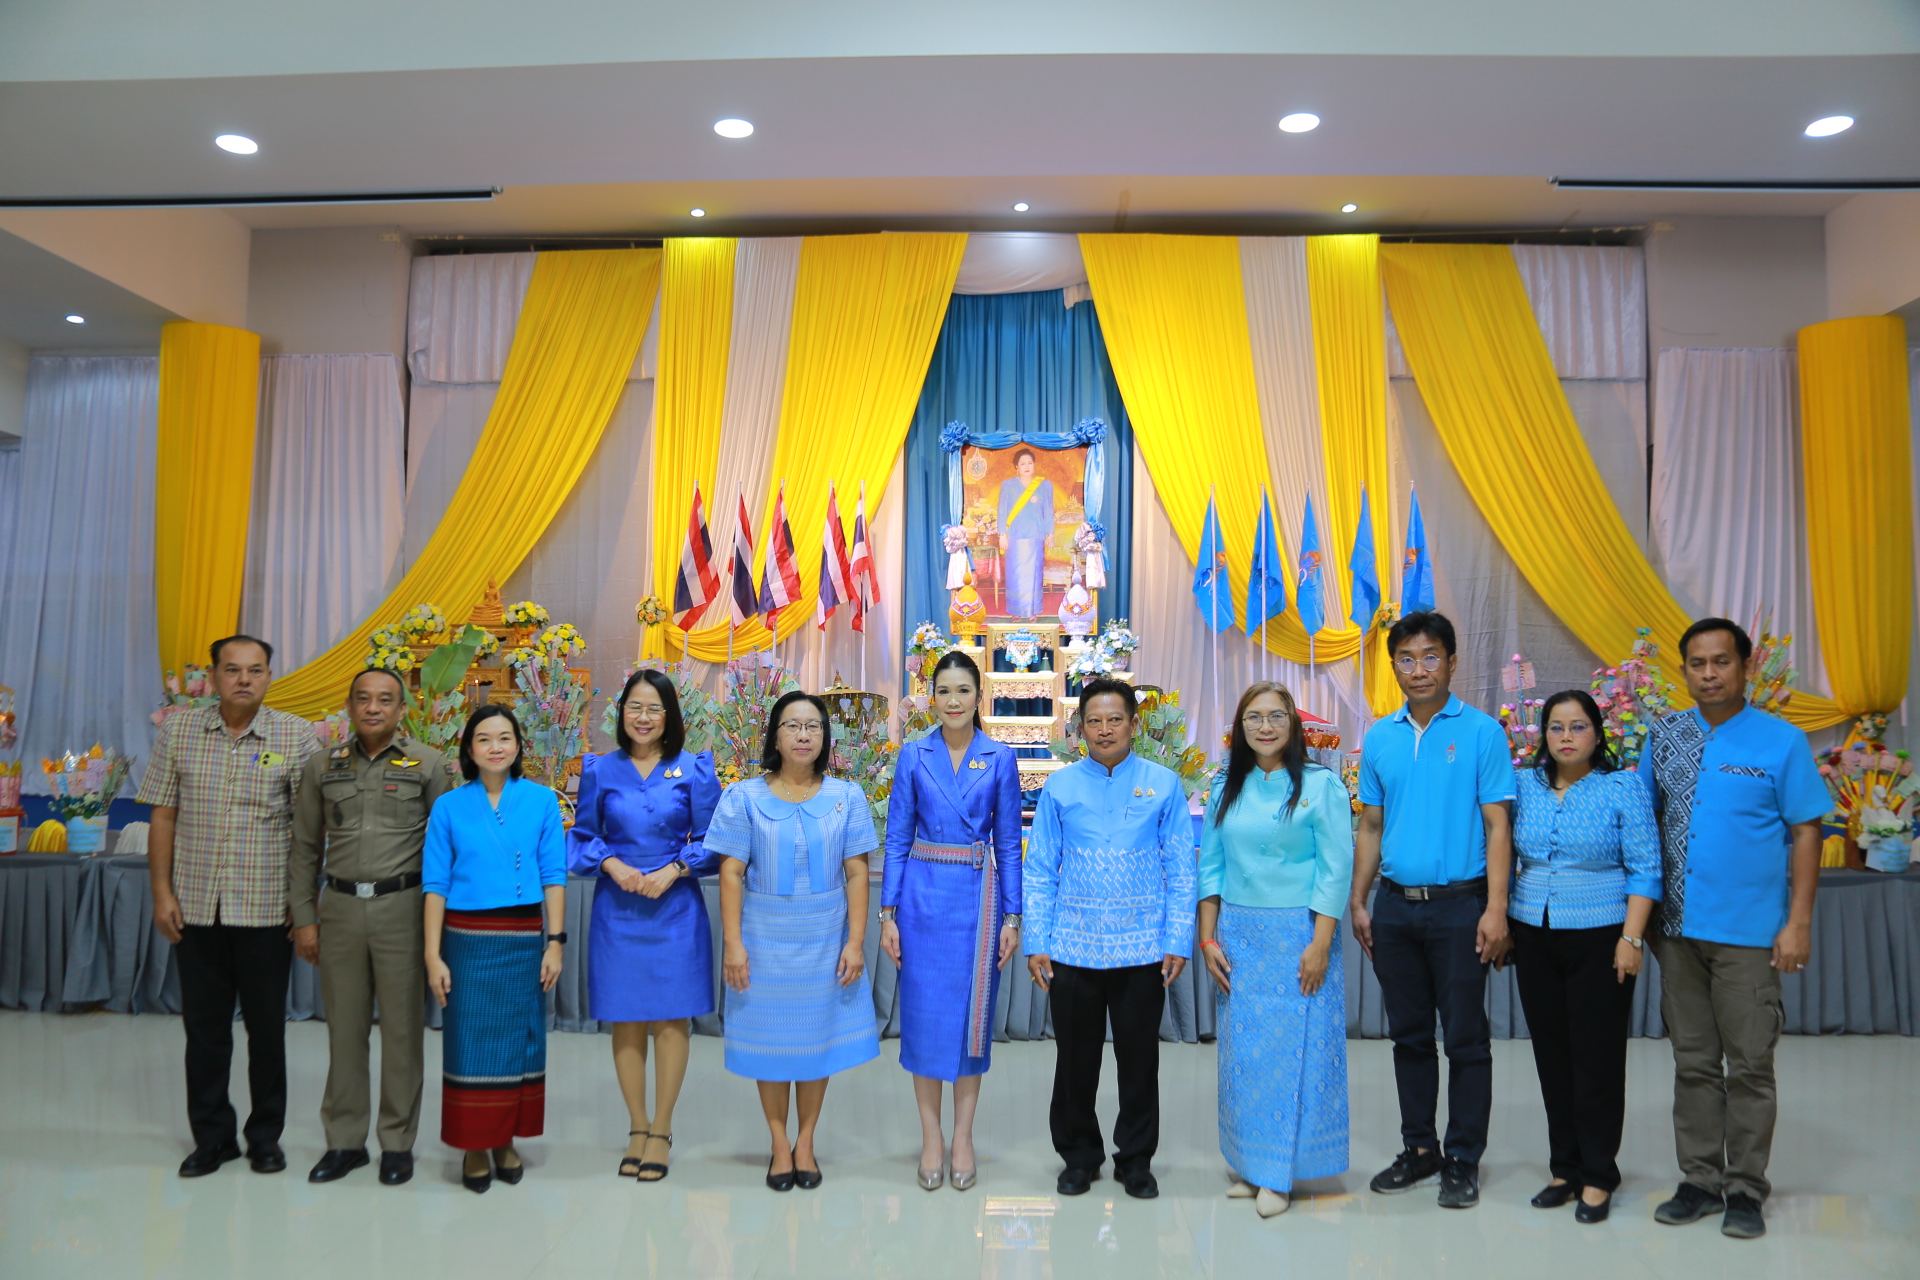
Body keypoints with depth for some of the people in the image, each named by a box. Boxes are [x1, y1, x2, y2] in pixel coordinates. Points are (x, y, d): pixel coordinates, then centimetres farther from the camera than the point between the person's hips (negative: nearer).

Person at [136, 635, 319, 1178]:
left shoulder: (296, 737, -4)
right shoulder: (179, 731, 3)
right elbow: (163, 816, 5)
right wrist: (162, 892, -1)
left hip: (266, 909, -2)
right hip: (195, 907, 2)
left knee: (267, 1026, 8)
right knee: (204, 1026, 11)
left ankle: (265, 1135, 23)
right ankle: (212, 1136, 26)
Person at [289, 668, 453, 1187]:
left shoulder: (428, 764, 0)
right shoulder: (323, 766, 9)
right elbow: (305, 848, 13)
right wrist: (303, 918, 7)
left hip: (401, 906, -2)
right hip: (340, 907, 3)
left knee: (402, 1027, 3)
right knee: (344, 1027, 9)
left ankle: (397, 1142, 16)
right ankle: (344, 1140, 22)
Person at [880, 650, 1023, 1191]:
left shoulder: (999, 759, 2)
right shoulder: (914, 756, 2)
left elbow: (1008, 843, 4)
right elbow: (897, 839, 3)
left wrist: (1012, 917, -1)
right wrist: (888, 912, -2)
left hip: (978, 897, 0)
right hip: (923, 896, 0)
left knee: (971, 1014, 6)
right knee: (924, 1014, 4)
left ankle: (963, 1137, 19)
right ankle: (930, 1137, 18)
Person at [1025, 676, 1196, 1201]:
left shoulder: (1164, 785, 2)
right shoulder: (1060, 786, 3)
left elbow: (1180, 869, 3)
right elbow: (1040, 870, 4)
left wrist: (1178, 940, -3)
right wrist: (1035, 942, -2)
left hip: (1142, 950, 0)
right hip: (1072, 950, 1)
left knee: (1139, 1059, 11)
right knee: (1075, 1058, 11)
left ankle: (1136, 1160, 29)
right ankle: (1079, 1154, 30)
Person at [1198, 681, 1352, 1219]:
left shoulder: (1321, 785, -4)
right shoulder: (1226, 789, 9)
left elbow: (1336, 870, -7)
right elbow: (1211, 866, 10)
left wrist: (1320, 945, -13)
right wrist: (1208, 939, 4)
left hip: (1297, 935, -4)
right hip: (1238, 936, 4)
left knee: (1291, 1049, 0)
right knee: (1241, 1051, 7)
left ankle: (1278, 1174, 11)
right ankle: (1247, 1164, 20)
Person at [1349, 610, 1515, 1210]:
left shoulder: (1481, 732, -4)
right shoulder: (1379, 738, 8)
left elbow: (1496, 824, -7)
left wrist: (1496, 909, -13)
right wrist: (1357, 902, 8)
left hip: (1459, 906, -4)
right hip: (1395, 907, 4)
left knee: (1466, 1037, 4)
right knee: (1409, 1035, 13)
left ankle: (1463, 1159, 16)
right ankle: (1419, 1148, 26)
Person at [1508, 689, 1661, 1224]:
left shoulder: (1623, 788, -4)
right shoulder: (1524, 786, 5)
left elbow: (1645, 870, -6)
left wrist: (1631, 939, -12)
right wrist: (1502, 923, 7)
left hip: (1600, 939, -3)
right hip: (1534, 938, 4)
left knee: (1597, 1057, 1)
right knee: (1552, 1055, 10)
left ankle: (1597, 1177, 14)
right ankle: (1565, 1168, 22)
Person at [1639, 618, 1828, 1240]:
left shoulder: (1781, 741, -4)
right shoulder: (1665, 736, 6)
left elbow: (1805, 833, -3)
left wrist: (1799, 922, -8)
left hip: (1748, 931, -3)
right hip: (1679, 928, 4)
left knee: (1749, 1065, 4)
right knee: (1693, 1063, 11)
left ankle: (1746, 1189, 17)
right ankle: (1700, 1182, 22)